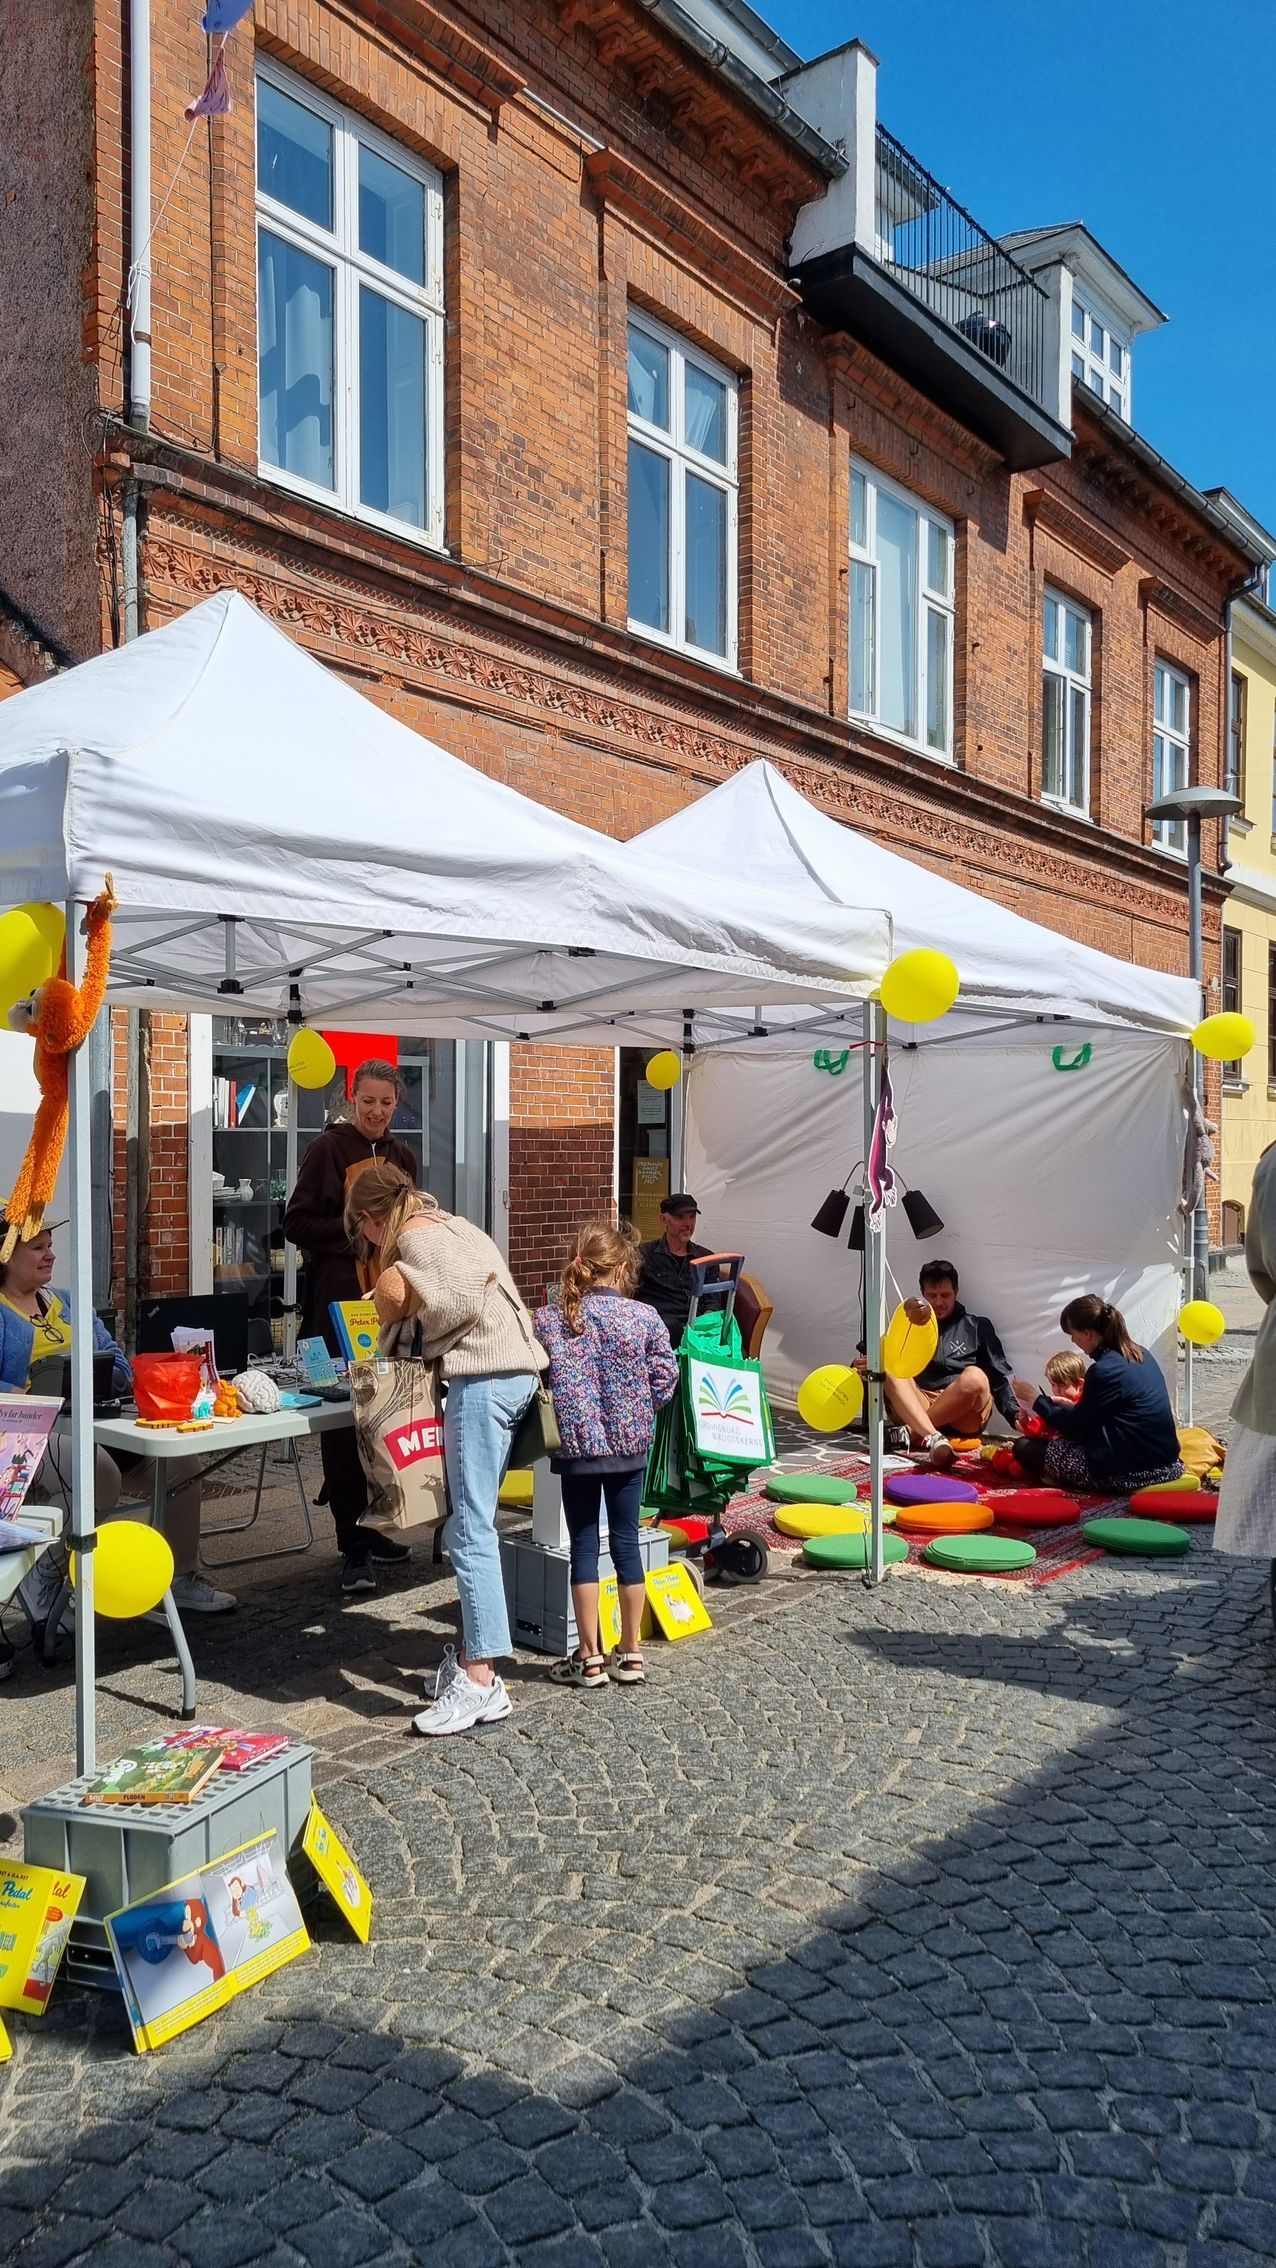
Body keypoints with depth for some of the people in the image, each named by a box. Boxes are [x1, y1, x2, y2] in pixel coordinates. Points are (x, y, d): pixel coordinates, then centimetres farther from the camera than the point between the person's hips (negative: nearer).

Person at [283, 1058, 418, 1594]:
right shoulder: (328, 1149, -2)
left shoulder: (401, 1157, 15)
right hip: (340, 1299, -6)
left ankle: (372, 1525, 24)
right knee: (343, 1417, -5)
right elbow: (297, 1223, -7)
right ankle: (352, 1546, -1)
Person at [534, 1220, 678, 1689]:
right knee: (626, 1542, 10)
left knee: (584, 1546, 8)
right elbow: (665, 1377, -5)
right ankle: (630, 1654, 18)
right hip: (630, 1445, 1)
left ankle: (589, 1658, 12)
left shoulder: (549, 1320, -7)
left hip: (576, 1446, -1)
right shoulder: (644, 1316, -8)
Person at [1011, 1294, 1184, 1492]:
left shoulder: (1104, 1371, -19)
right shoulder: (1140, 1354, 6)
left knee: (1024, 1448, -1)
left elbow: (1075, 1426, -6)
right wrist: (1073, 1407, 18)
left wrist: (1035, 1399, 6)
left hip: (1135, 1470, -9)